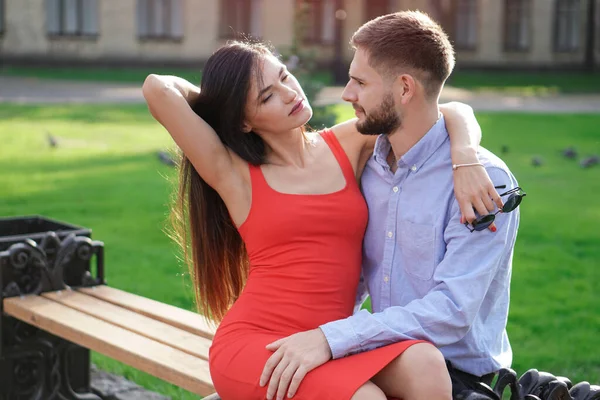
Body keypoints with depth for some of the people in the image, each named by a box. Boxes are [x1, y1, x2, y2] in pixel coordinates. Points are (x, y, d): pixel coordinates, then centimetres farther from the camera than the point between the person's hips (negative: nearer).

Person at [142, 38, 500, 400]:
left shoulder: (348, 143, 9)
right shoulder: (235, 174, 0)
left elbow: (453, 113, 10)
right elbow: (158, 88, -9)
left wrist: (465, 158, -10)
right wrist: (210, 101, 10)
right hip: (254, 343, -3)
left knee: (425, 365, -28)